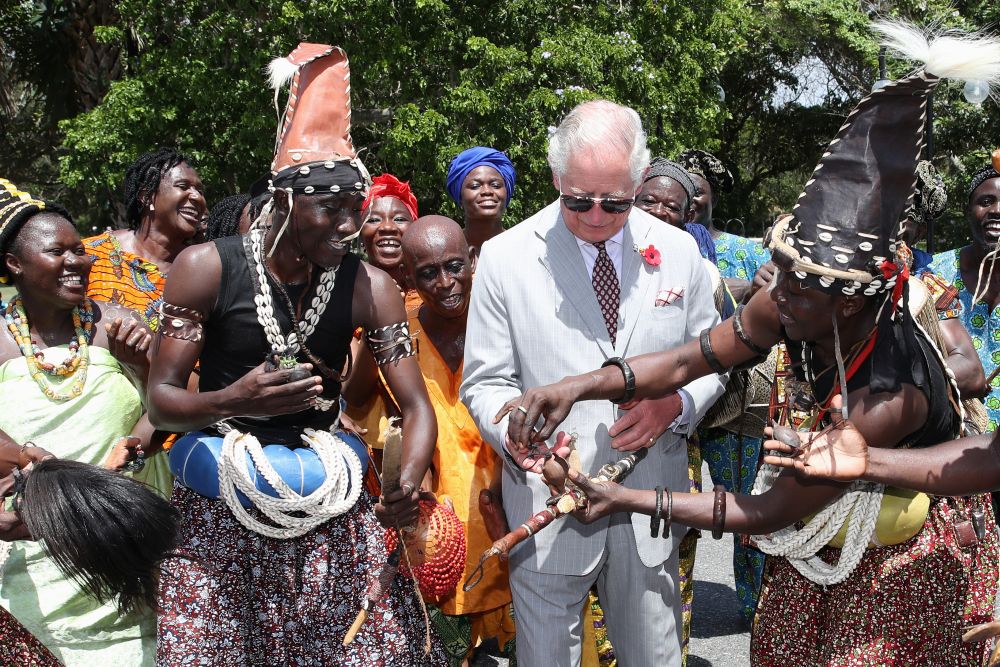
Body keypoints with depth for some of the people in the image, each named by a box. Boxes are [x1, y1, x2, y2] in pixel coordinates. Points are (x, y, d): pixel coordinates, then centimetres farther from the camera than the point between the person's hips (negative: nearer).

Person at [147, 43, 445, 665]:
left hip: (329, 508, 1)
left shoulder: (369, 286, -5)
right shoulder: (206, 268, -10)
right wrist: (231, 401, -29)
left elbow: (417, 406, -7)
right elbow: (161, 399, -7)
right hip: (221, 506, -1)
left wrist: (408, 485, -27)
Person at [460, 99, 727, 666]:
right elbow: (486, 382, -2)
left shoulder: (679, 251, 2)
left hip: (651, 509, 2)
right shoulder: (505, 258, -5)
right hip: (548, 500, -2)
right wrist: (514, 432, -24)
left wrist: (676, 403, -12)